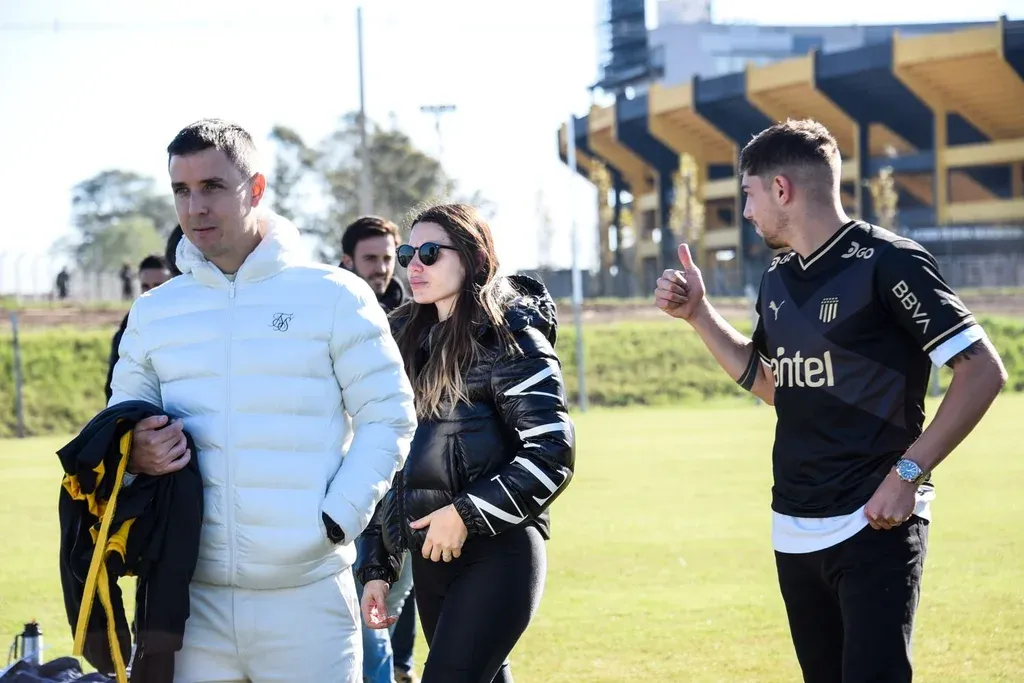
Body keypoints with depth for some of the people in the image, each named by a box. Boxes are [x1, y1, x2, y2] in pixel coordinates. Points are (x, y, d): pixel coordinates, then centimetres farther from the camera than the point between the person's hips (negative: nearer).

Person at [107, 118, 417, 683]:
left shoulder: (334, 296, 2)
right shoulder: (153, 313, 12)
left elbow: (388, 419, 2)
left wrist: (337, 519, -10)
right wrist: (133, 455, -5)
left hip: (307, 599, -3)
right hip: (192, 599, 3)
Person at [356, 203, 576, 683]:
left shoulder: (510, 338, -7)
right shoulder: (411, 340, 14)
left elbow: (551, 453, -14)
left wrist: (466, 515, -17)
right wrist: (377, 567, 14)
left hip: (496, 554, -7)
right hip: (431, 556, 7)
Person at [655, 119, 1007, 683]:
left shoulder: (886, 262, -11)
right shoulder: (777, 279, 13)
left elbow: (983, 371, -13)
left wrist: (909, 472, -17)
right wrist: (698, 314, 18)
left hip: (875, 525, -8)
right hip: (793, 531, 8)